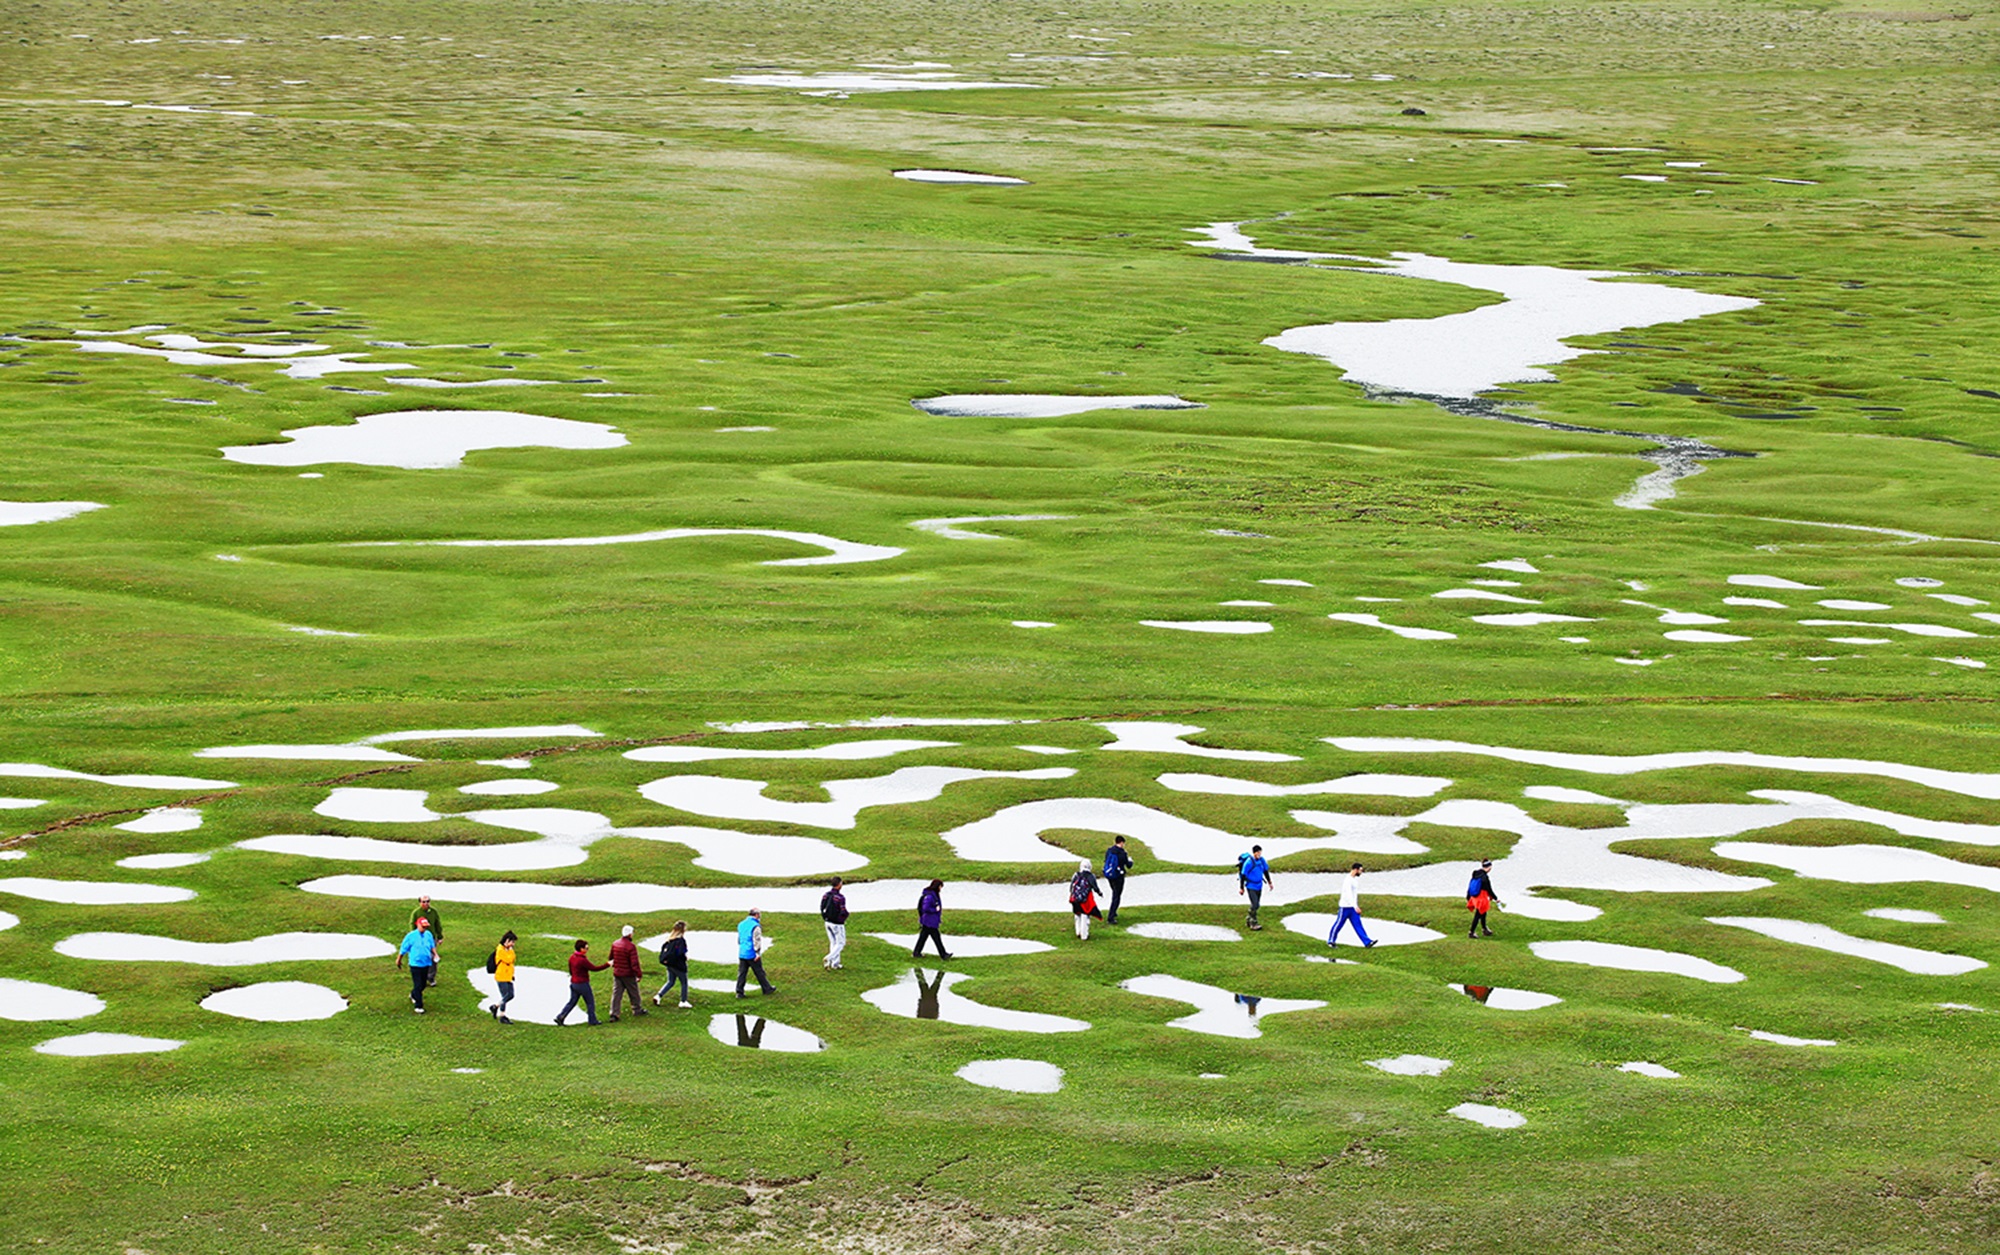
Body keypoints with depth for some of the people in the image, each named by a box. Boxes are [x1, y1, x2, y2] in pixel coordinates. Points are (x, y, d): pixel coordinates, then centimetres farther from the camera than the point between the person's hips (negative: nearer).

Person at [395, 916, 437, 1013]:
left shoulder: (428, 934, 3)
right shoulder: (411, 936, -10)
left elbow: (432, 946, 18)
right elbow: (403, 949, 0)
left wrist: (435, 954, 2)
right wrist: (399, 960, 8)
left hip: (426, 964, 5)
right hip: (415, 964, -5)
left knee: (423, 984, 15)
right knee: (418, 985, -7)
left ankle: (413, 995, 45)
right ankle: (418, 1006, -2)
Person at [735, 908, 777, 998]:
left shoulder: (741, 925, 12)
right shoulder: (755, 926, -13)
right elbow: (757, 941, -18)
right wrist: (758, 953, -16)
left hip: (742, 954, 6)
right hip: (752, 955, -6)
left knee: (742, 973, 6)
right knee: (759, 972, 7)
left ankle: (739, 992, 1)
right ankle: (767, 989, 19)